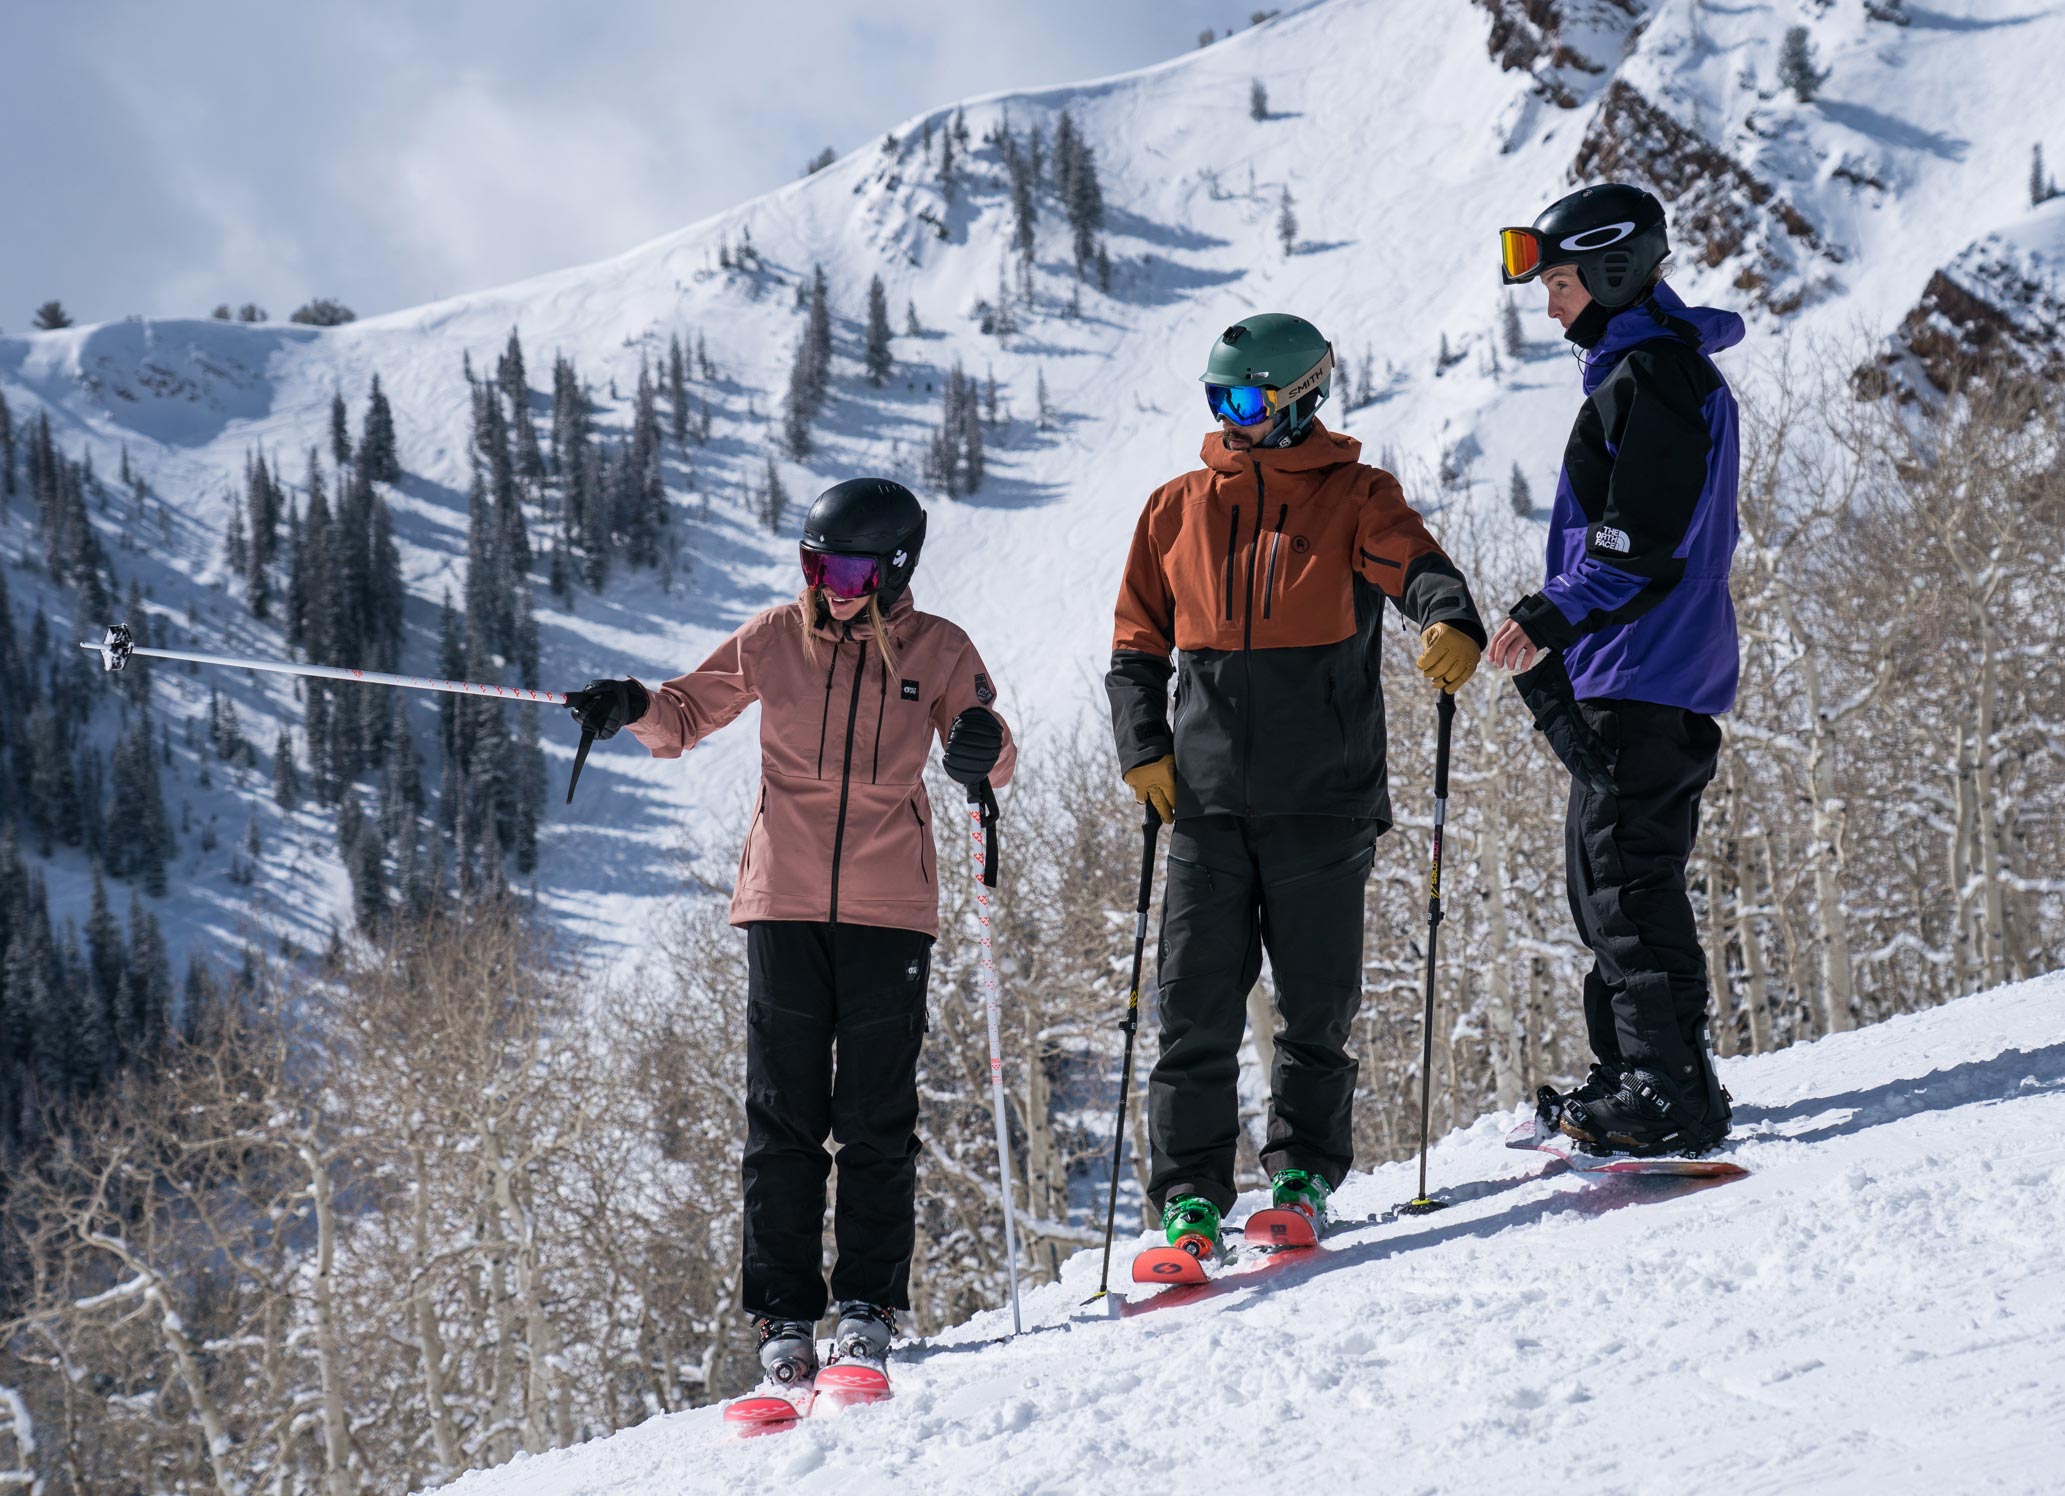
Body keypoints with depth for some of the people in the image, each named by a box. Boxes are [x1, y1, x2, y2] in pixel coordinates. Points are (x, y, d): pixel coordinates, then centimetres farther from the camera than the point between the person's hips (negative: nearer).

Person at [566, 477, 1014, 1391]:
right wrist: (635, 708, -6)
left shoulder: (936, 651, 2)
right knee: (783, 1117, 0)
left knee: (877, 1118, 2)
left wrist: (983, 749, -19)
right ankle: (782, 1315, 4)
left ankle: (869, 1305, 11)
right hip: (785, 903, 1)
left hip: (890, 911, 0)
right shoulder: (774, 639, 3)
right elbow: (689, 715, 14)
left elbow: (990, 760, 4)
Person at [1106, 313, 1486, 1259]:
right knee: (1197, 1004, -2)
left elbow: (1415, 567, -16)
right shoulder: (1176, 509, 13)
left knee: (1317, 1004, 5)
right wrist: (1143, 746, 1)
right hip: (1207, 796, 2)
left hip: (1325, 795, -2)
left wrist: (1452, 621, -39)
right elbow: (1136, 647, 17)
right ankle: (1190, 1197, 2)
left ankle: (1302, 1173, 18)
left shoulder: (1354, 498, 3)